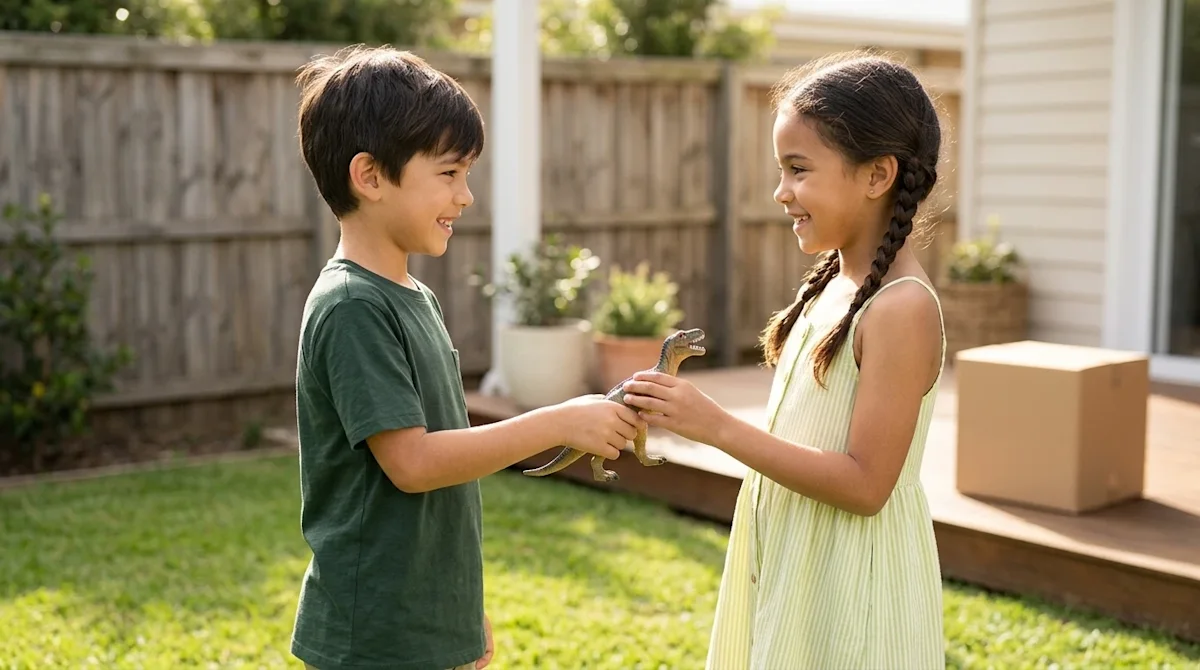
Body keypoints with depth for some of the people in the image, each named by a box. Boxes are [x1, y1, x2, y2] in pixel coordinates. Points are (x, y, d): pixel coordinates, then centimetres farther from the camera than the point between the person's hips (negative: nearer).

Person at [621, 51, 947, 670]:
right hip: (791, 566, 8)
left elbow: (864, 483, -23)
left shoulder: (902, 308, -20)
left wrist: (717, 426, -25)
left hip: (849, 585, -8)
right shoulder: (830, 284, 6)